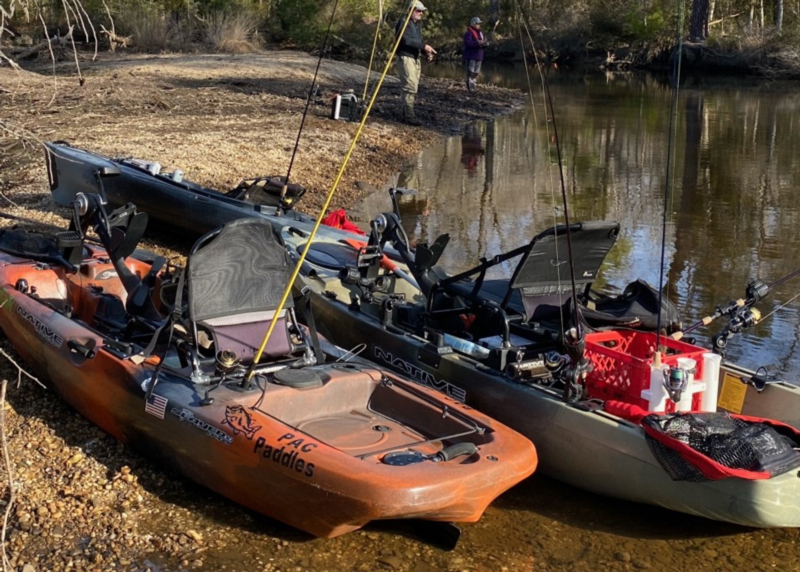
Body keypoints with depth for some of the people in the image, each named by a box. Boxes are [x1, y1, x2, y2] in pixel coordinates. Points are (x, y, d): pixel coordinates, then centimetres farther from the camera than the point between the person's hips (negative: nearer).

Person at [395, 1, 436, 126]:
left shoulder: (418, 24, 18)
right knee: (410, 86, -14)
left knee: (413, 87, 8)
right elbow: (406, 40, -21)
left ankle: (406, 114, 14)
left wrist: (427, 52, 2)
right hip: (405, 58, -9)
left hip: (416, 59, 9)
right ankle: (409, 116, -13)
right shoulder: (404, 22, -9)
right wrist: (424, 46, -22)